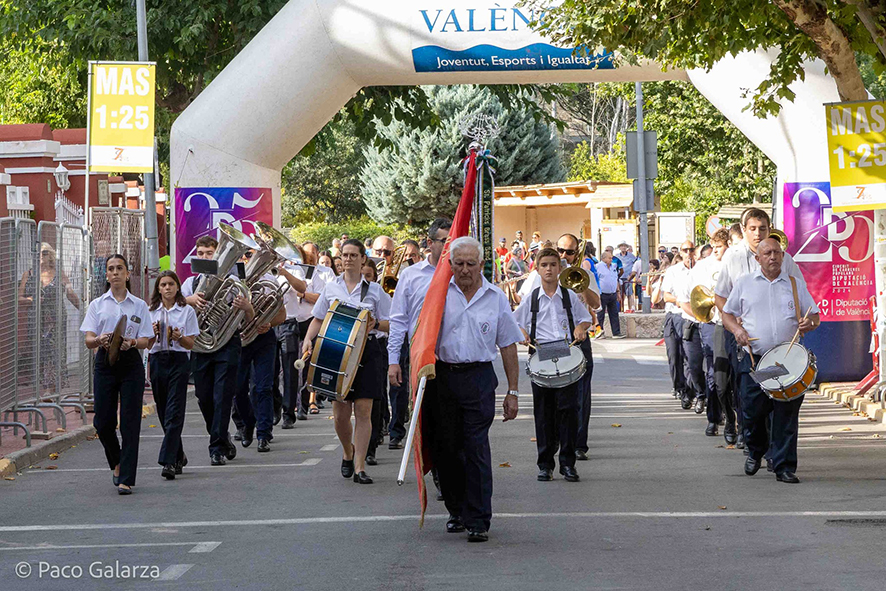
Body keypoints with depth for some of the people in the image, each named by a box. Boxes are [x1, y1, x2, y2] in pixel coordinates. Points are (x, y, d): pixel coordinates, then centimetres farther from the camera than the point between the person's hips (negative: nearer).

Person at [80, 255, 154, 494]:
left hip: (131, 364, -1)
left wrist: (131, 342, -20)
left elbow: (145, 341, 2)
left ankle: (126, 479, -6)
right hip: (105, 364, 1)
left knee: (130, 421, -7)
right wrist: (100, 340, -21)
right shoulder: (98, 304, 10)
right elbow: (88, 340, 2)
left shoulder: (139, 305, 8)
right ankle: (117, 462, 28)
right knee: (103, 421, -1)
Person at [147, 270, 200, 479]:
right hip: (157, 361, 4)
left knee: (174, 412, -11)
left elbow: (191, 344, 1)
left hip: (179, 362, -4)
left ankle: (169, 461, -17)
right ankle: (178, 456, 25)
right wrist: (154, 334, -13)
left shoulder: (187, 311, 2)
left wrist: (179, 337, -19)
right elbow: (148, 344, 8)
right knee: (164, 413, 8)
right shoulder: (151, 312, 9)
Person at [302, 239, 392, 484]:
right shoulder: (331, 288, 12)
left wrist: (376, 324, -14)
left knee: (363, 409, -7)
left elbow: (391, 324, 7)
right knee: (340, 413, 0)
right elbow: (318, 319, 14)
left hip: (367, 350, -1)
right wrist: (308, 339, -3)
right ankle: (347, 452, 29)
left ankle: (360, 467, -3)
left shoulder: (374, 289, 7)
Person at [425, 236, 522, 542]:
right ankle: (457, 511, 23)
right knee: (445, 448, 7)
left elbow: (508, 345, 9)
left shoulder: (496, 297, 6)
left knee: (476, 450, -7)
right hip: (441, 376, 1)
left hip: (478, 378, -1)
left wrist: (512, 391, 5)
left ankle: (478, 520, -4)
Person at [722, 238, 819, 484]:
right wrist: (737, 329, -6)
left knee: (787, 414, -5)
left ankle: (785, 467, 1)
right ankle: (755, 450, 28)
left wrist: (809, 323, -10)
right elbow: (727, 314, 15)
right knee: (752, 411, -1)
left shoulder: (796, 284, 12)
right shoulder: (744, 283, 10)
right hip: (754, 359, 0)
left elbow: (815, 316, 14)